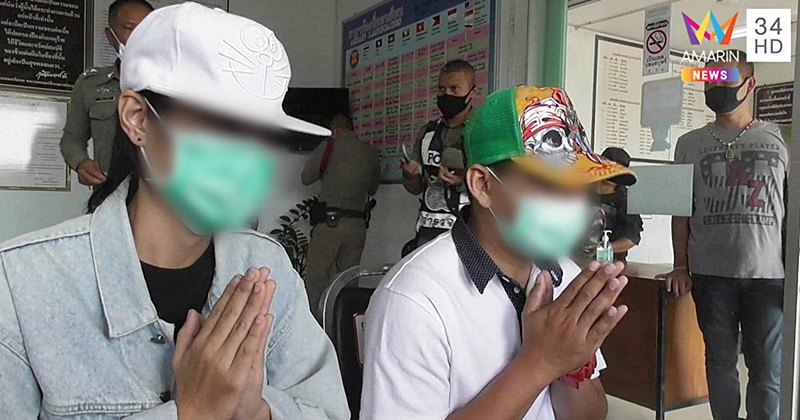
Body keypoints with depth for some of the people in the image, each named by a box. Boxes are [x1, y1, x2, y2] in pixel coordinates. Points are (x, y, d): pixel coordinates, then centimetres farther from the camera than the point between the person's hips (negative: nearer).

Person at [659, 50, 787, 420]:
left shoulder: (781, 140, 7)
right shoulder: (690, 144, 9)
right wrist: (681, 266, 1)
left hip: (769, 274, -1)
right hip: (710, 275, 1)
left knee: (769, 371, 2)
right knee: (720, 363, 10)